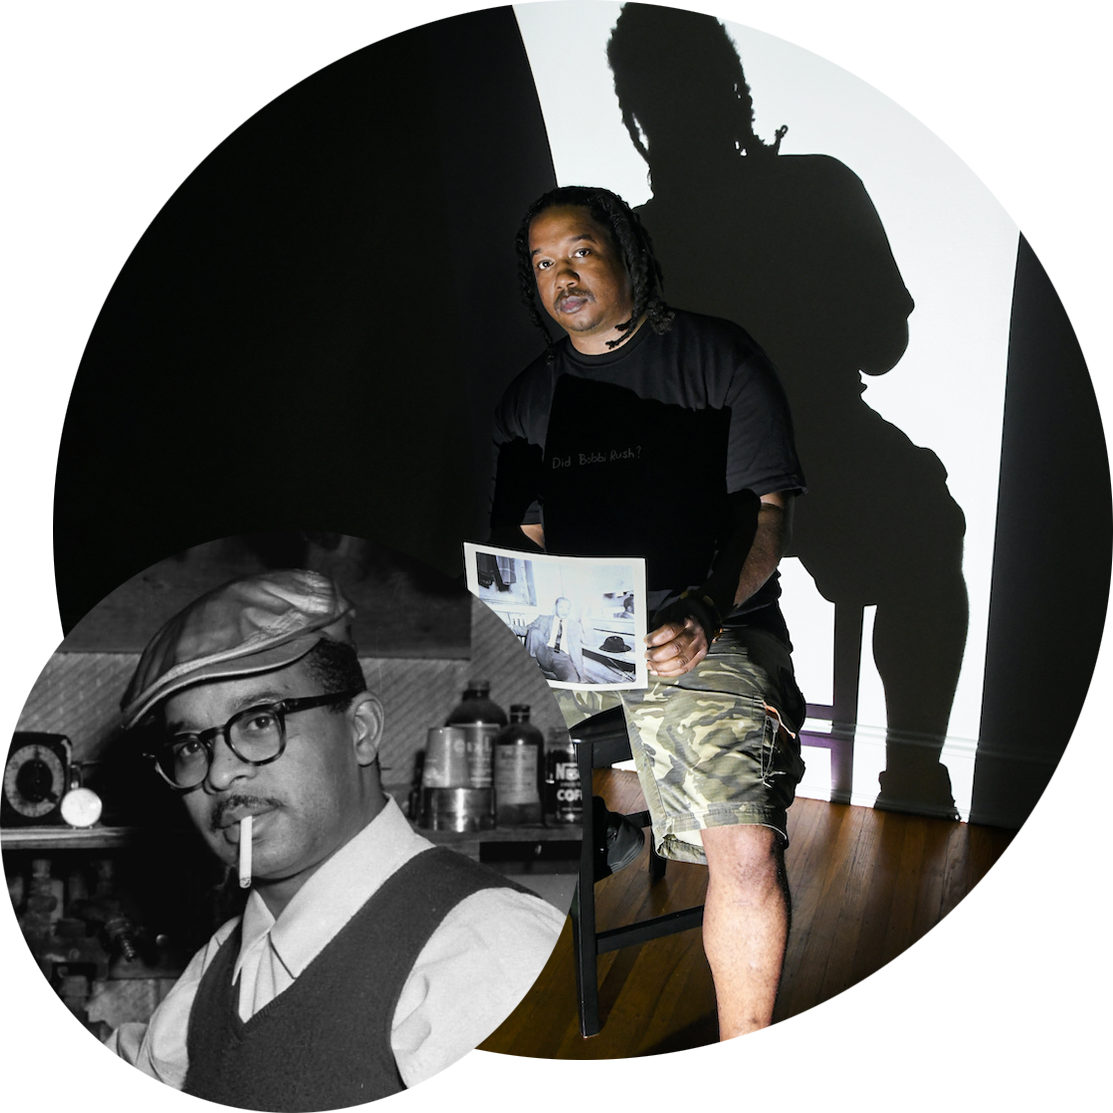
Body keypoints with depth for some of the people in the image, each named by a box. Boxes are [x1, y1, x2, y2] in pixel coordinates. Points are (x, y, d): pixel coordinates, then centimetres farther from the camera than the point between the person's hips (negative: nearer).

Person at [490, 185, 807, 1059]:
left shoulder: (717, 356, 4)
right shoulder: (532, 397, 18)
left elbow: (766, 511, -3)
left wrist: (708, 611, -22)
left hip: (706, 631, -5)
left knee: (746, 847, -28)